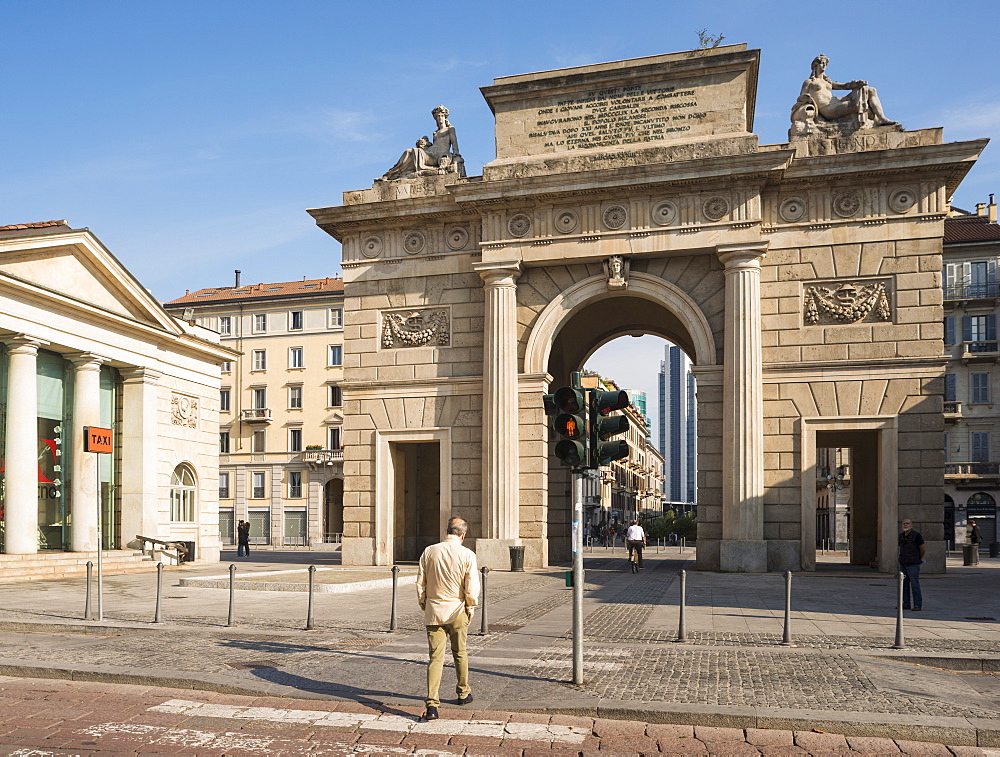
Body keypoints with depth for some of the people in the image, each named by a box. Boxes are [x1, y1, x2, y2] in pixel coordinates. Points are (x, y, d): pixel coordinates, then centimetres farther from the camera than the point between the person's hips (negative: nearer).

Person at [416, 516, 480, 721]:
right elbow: (472, 587, -10)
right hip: (457, 612, -1)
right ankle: (463, 693, 35)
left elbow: (420, 583, 3)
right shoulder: (467, 555, -10)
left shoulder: (429, 552, -2)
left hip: (434, 612, 1)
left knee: (435, 658, 1)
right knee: (460, 654, 18)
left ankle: (432, 704, -8)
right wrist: (470, 609, 5)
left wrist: (424, 605, 15)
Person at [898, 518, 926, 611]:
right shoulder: (901, 536, 10)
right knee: (904, 585, 7)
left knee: (914, 585, -5)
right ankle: (906, 604, 13)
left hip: (913, 565, -6)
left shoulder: (916, 535, -9)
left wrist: (919, 558, 10)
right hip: (903, 565, 6)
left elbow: (923, 549, -4)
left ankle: (917, 605, 1)